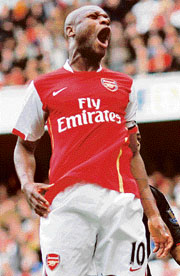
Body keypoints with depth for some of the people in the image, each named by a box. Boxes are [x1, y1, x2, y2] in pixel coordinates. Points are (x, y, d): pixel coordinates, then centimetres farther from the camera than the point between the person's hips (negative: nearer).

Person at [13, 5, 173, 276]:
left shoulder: (123, 86, 24)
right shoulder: (44, 87, 17)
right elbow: (25, 146, 22)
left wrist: (153, 215, 18)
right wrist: (27, 183, 0)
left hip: (122, 202, 2)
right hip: (67, 201, -2)